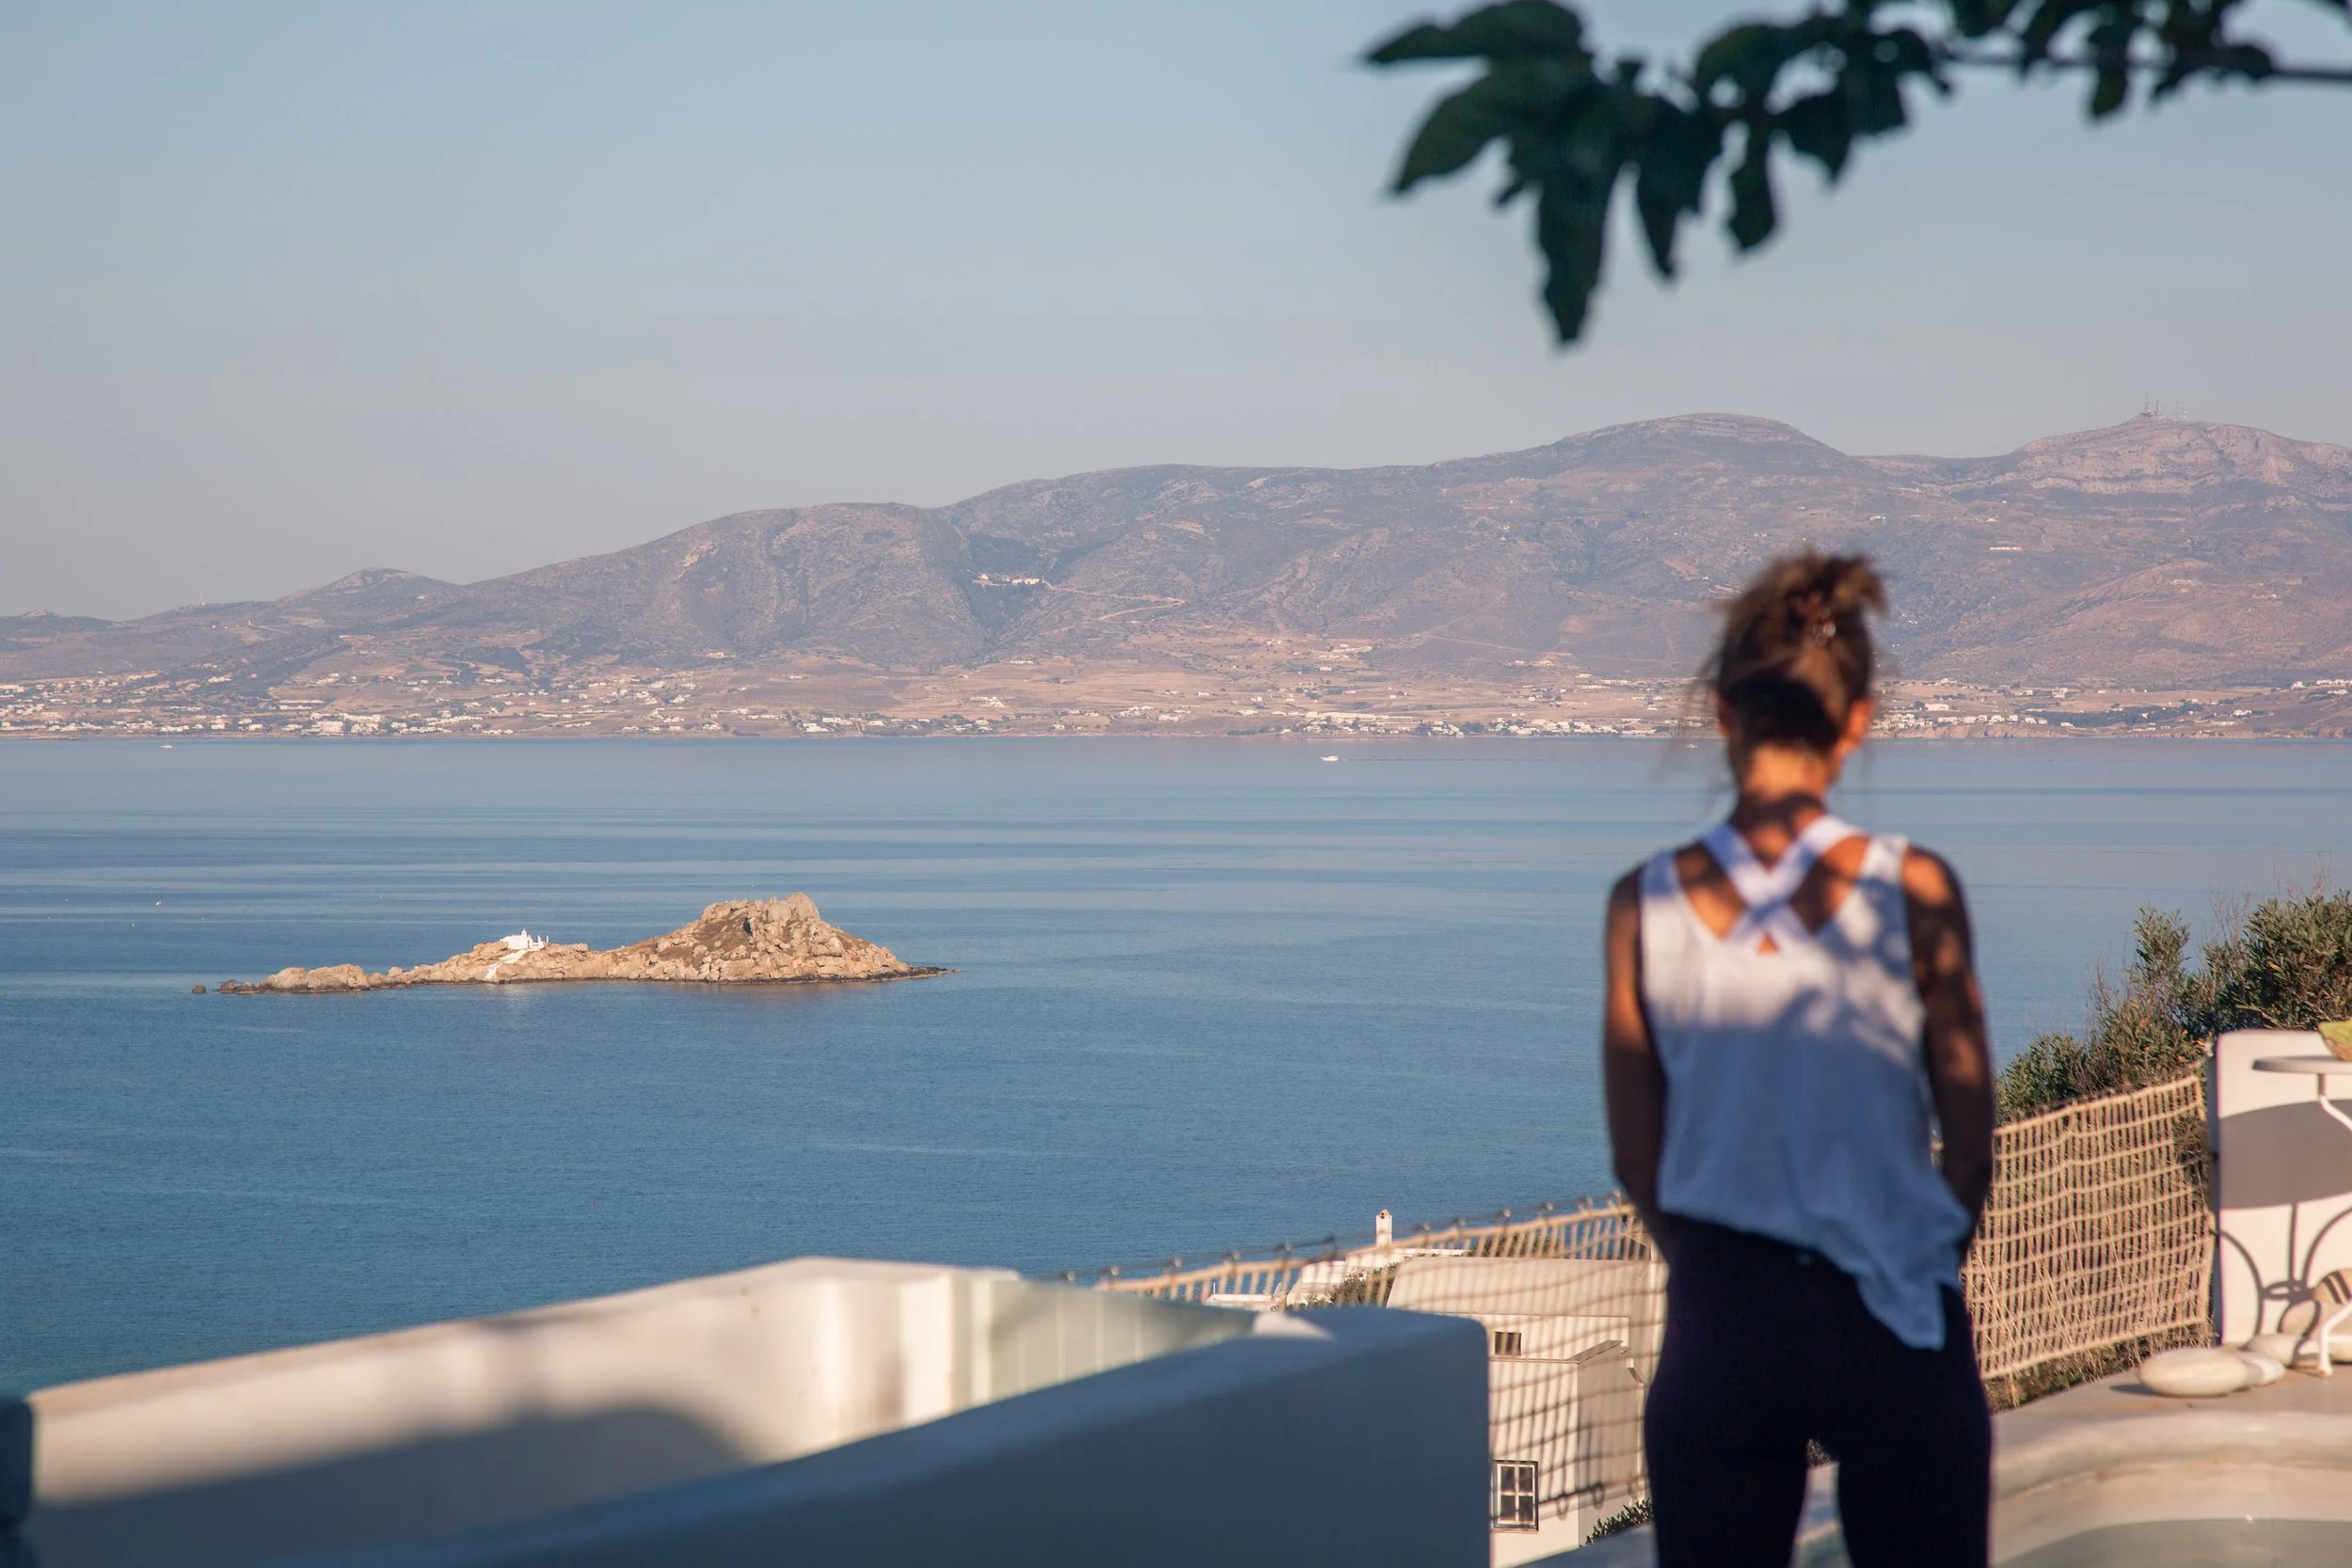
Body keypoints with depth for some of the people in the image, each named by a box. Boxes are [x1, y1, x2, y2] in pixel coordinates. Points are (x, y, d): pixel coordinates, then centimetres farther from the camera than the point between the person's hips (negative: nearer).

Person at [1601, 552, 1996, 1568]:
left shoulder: (1647, 902, -6)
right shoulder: (1912, 891, -10)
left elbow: (1637, 1162, 1)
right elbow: (1970, 1148, -3)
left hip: (1718, 1329, 1)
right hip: (1895, 1331, -1)